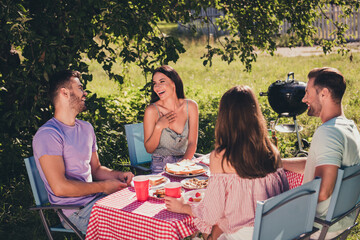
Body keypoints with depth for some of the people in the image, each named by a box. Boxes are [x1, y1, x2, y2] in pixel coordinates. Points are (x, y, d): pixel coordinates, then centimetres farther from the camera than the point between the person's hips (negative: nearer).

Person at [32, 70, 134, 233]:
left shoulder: (86, 128, 16)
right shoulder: (47, 135, -14)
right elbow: (60, 187, -20)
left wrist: (118, 175, 1)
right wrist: (104, 186, -13)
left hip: (97, 199, 8)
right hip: (75, 210, -8)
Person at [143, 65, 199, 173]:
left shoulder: (190, 106, -3)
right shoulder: (152, 111, -9)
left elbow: (192, 143, -2)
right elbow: (149, 149, -4)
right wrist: (159, 127, -20)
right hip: (160, 165, -2)